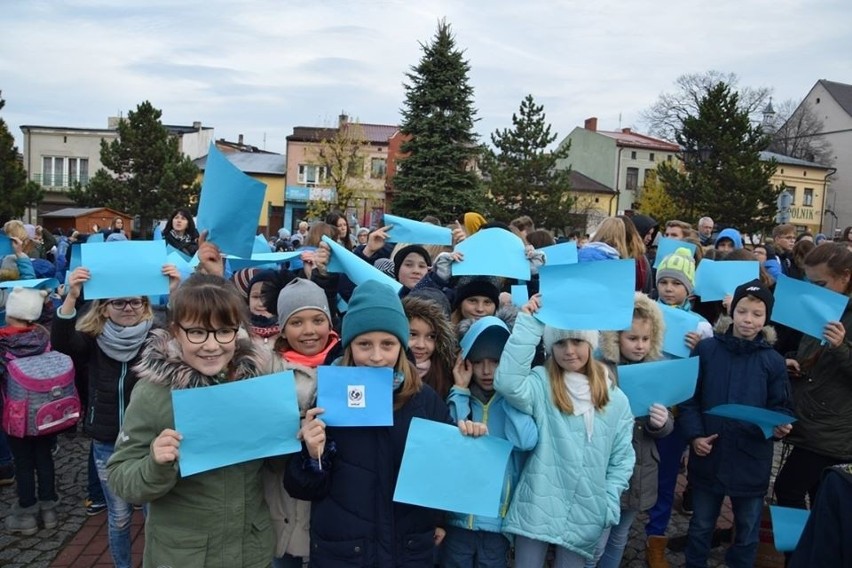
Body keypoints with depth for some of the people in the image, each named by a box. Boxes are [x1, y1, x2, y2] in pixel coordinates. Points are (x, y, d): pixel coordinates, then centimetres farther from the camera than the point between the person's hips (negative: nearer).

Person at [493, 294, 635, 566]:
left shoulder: (614, 398, 2)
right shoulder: (540, 384, -9)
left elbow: (622, 456, 7)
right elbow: (507, 383, -31)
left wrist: (610, 503, -2)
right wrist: (529, 323, -28)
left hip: (585, 514, 3)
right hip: (538, 508, -3)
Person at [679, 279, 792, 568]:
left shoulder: (773, 361, -2)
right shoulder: (706, 349, -4)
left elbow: (781, 407, 1)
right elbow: (688, 397, -2)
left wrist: (781, 425, -20)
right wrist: (694, 435, -13)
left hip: (752, 460, 0)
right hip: (708, 455, 0)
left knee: (747, 529, 17)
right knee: (701, 525, 17)